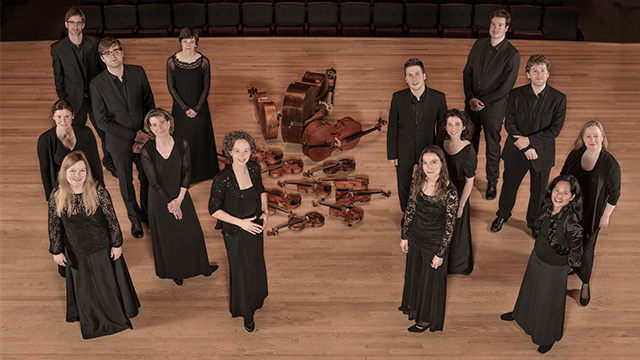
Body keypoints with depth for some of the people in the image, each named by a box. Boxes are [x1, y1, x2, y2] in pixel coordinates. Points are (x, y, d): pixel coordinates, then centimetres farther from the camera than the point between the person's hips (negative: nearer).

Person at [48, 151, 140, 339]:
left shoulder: (98, 191, -21)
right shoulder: (56, 196, -16)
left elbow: (112, 219, -12)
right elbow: (54, 226, -4)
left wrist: (116, 244, -7)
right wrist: (56, 251, 2)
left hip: (103, 247, -2)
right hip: (76, 252, 2)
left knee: (109, 282, 17)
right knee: (84, 287, 21)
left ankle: (117, 314, 45)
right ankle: (91, 321, 47)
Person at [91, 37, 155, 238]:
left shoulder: (138, 72, -8)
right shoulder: (97, 84, -15)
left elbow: (149, 105, -1)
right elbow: (102, 121, -15)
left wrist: (145, 135, -10)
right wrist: (134, 135, -17)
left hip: (144, 138, 2)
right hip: (119, 143, -2)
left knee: (147, 179, 17)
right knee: (126, 183, 14)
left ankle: (147, 212, 42)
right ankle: (135, 219, 38)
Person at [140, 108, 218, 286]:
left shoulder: (182, 144, -16)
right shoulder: (147, 151, -23)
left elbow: (186, 172, -7)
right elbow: (155, 183, -17)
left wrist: (179, 199, -11)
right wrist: (170, 204, -13)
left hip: (180, 194, 3)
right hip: (160, 198, -2)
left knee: (192, 231, 17)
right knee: (167, 236, 15)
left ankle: (200, 265, 43)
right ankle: (174, 271, 42)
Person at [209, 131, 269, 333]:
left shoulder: (254, 168, -11)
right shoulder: (222, 179, -27)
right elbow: (214, 210, -18)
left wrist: (265, 211, -5)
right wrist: (240, 222, -22)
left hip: (255, 226, 5)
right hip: (235, 233, -5)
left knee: (256, 264, 26)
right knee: (241, 271, 12)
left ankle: (256, 298, 56)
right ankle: (246, 314, 35)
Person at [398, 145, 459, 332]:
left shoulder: (449, 192, -27)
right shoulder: (418, 183, -12)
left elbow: (449, 226, -18)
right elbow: (410, 210, 1)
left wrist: (440, 254, -13)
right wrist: (404, 236, 7)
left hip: (435, 243, -5)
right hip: (416, 237, 5)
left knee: (431, 279, 16)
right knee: (414, 273, 26)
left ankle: (426, 319, 39)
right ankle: (413, 305, 54)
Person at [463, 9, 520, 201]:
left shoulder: (512, 55, -15)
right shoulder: (479, 45, 0)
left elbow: (505, 87, -16)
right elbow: (467, 72, 2)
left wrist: (482, 102, -17)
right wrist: (471, 98, -10)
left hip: (493, 108, -4)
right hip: (472, 104, 4)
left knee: (492, 148, 10)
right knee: (470, 143, 19)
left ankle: (492, 182, 29)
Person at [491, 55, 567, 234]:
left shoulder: (558, 99, -10)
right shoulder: (516, 95, -8)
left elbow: (555, 129, -13)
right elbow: (509, 123, -10)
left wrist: (530, 140, -22)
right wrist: (526, 147, -18)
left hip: (542, 153, 0)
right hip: (516, 152, 1)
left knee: (538, 191, 15)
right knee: (509, 186, 18)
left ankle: (534, 222, 41)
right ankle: (503, 215, 45)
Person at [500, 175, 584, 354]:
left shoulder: (571, 221, -36)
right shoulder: (547, 207, -15)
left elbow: (576, 251, -21)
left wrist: (567, 263, -4)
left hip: (554, 267, -6)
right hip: (537, 257, 6)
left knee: (549, 302, 17)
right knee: (530, 287, 31)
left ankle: (549, 337, 45)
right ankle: (520, 313, 62)